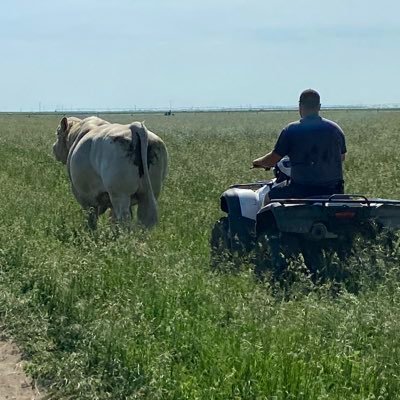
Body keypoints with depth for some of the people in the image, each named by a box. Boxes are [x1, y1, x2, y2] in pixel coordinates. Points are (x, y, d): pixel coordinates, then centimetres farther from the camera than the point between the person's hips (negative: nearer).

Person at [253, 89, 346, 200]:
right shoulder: (335, 129, 7)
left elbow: (272, 160, -1)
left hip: (301, 190, -4)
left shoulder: (291, 130, -5)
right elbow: (342, 158, 21)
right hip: (332, 191, 4)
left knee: (269, 198, 17)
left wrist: (257, 162, 21)